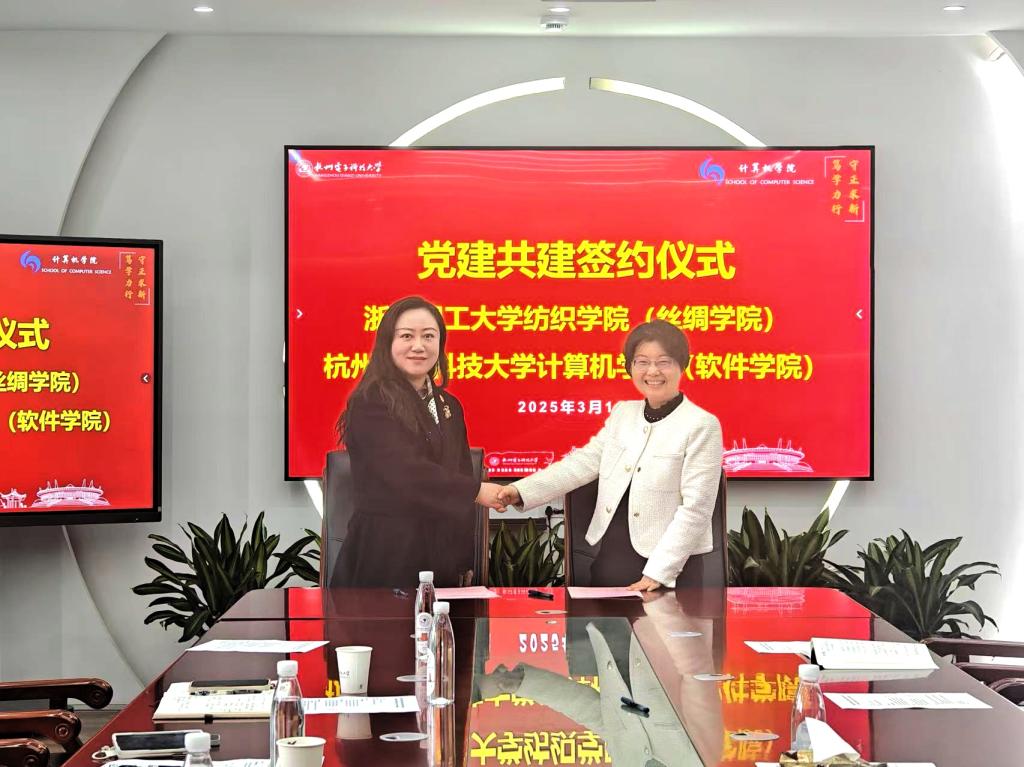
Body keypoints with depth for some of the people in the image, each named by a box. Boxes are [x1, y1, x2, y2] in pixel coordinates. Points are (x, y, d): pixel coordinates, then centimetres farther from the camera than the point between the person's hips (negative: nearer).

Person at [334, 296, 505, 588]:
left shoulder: (448, 405, 12)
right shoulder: (371, 403, -10)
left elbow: (460, 474, 13)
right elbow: (405, 471, -20)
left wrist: (464, 563, 10)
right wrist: (476, 491, -15)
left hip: (443, 558, 6)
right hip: (386, 559, -6)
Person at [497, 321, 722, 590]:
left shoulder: (702, 426, -7)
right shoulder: (622, 413, 12)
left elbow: (696, 507, -12)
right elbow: (584, 462, 5)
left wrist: (658, 572, -19)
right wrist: (521, 491, -9)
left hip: (671, 571, -5)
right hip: (607, 562, 5)